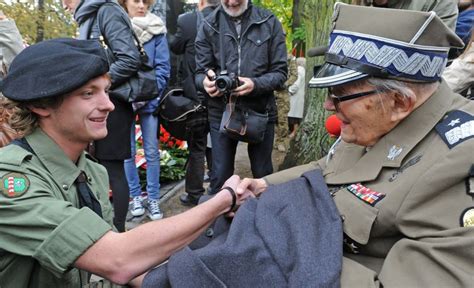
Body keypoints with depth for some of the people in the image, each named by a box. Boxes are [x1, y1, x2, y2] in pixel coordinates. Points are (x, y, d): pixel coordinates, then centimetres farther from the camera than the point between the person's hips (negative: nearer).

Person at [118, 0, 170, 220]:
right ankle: (135, 196, 22)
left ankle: (153, 199, 15)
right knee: (128, 152, 7)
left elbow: (162, 67, -2)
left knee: (152, 151, 4)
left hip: (149, 100, 0)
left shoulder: (156, 31, 2)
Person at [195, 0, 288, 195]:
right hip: (221, 112, 0)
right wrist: (206, 82, -23)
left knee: (263, 174, 14)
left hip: (260, 111, 0)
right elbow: (200, 73, 1)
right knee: (220, 175, 8)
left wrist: (255, 84, -21)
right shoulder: (209, 26, 0)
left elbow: (280, 72, -2)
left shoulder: (269, 23, -1)